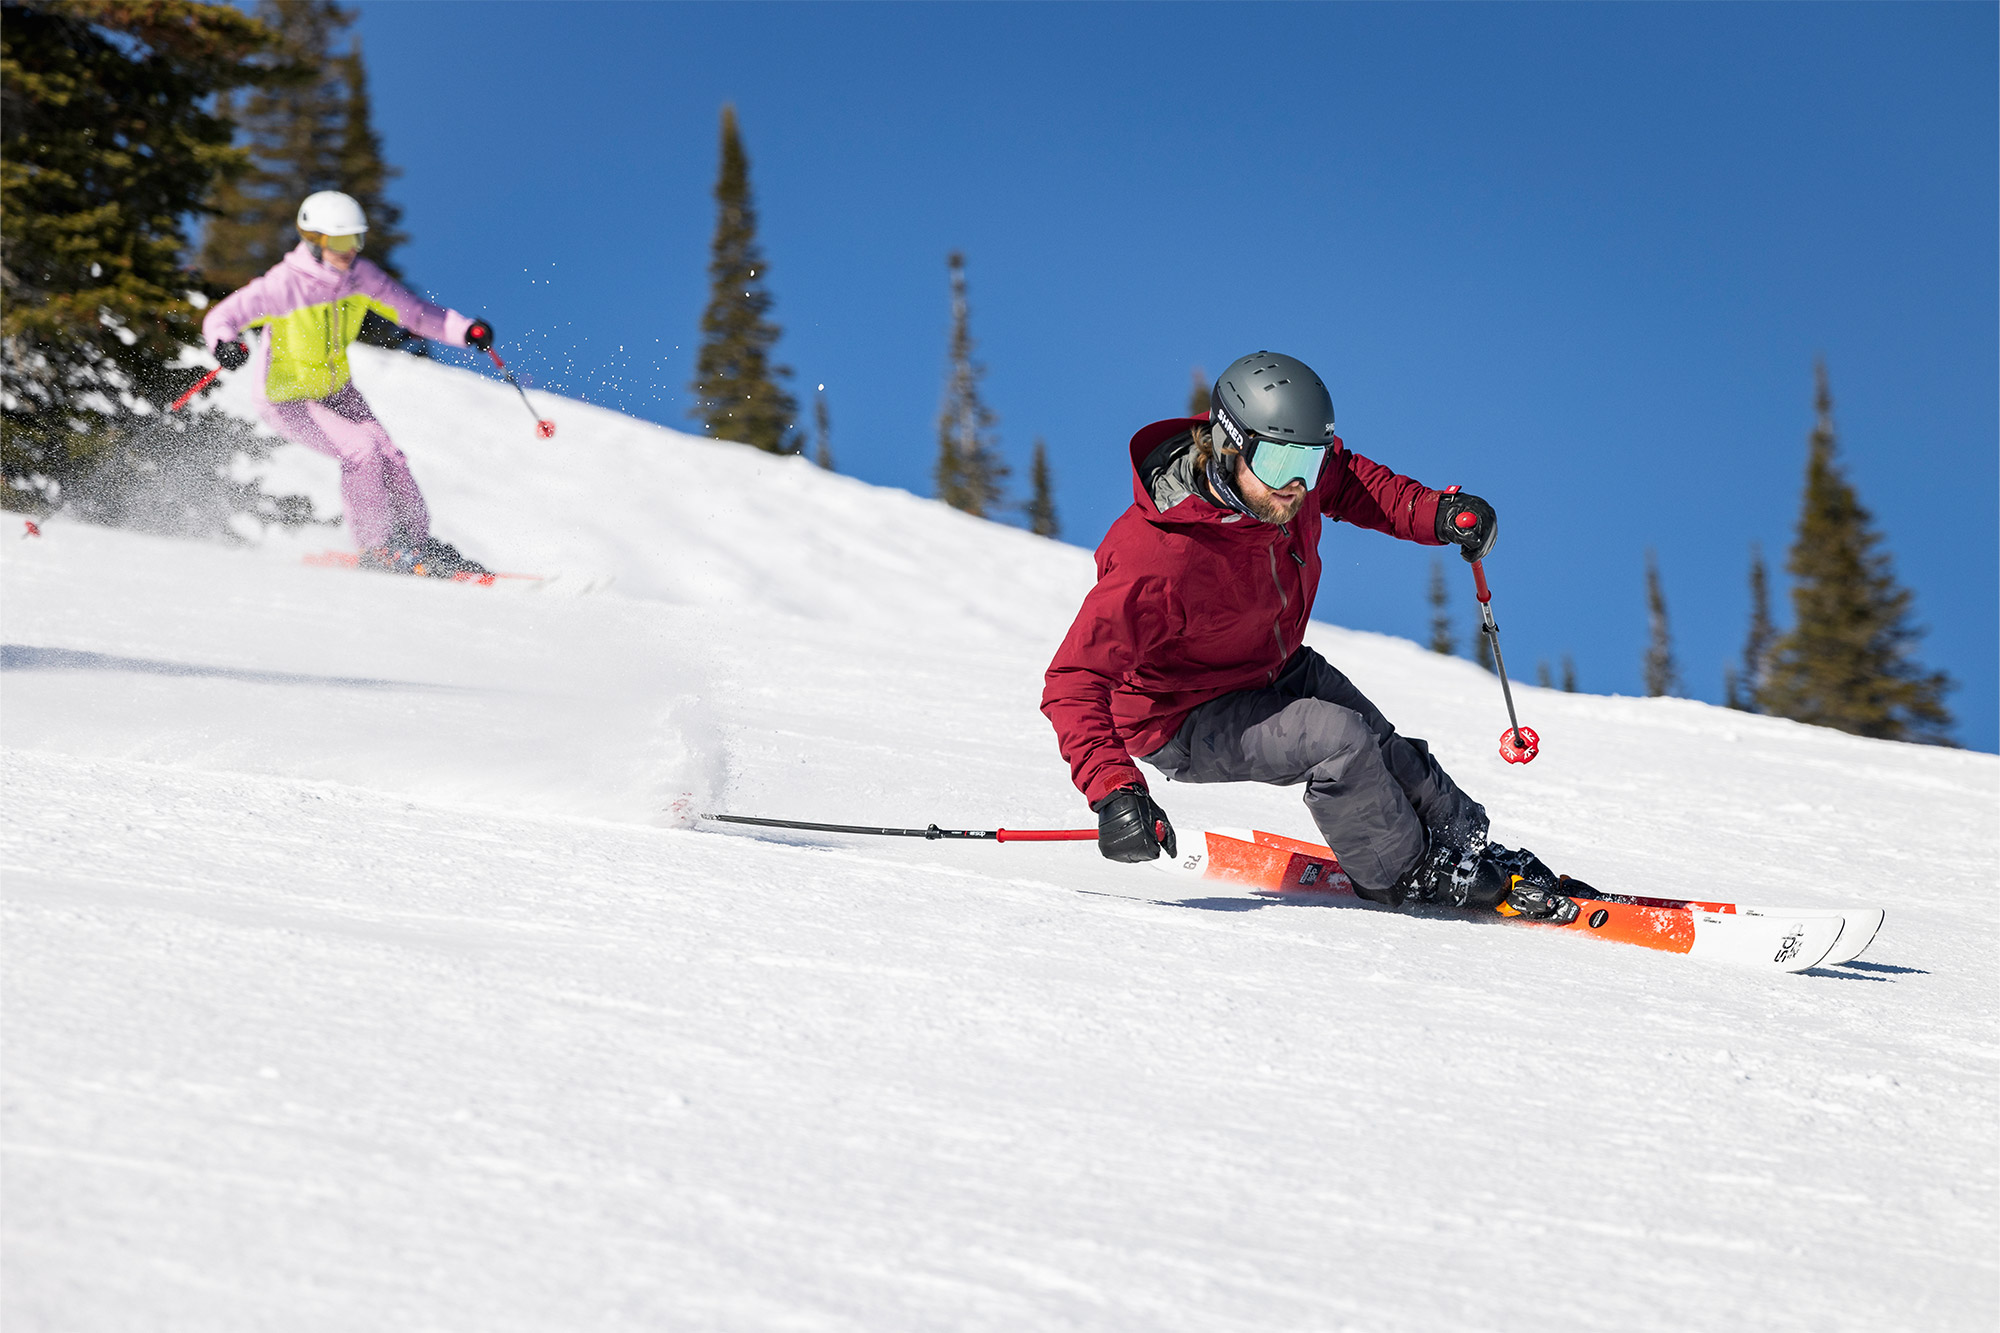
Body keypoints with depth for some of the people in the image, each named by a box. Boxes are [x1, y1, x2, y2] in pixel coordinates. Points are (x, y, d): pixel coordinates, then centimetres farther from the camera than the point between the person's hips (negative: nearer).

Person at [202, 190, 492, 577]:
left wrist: (466, 329, -23)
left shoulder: (360, 276, -12)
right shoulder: (285, 285, -28)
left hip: (336, 390, 6)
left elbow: (413, 310, -7)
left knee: (390, 458, -7)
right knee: (361, 450, -22)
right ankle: (379, 548, -9)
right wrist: (225, 343, -53)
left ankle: (417, 541, 12)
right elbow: (221, 318, -29)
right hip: (287, 398, -6)